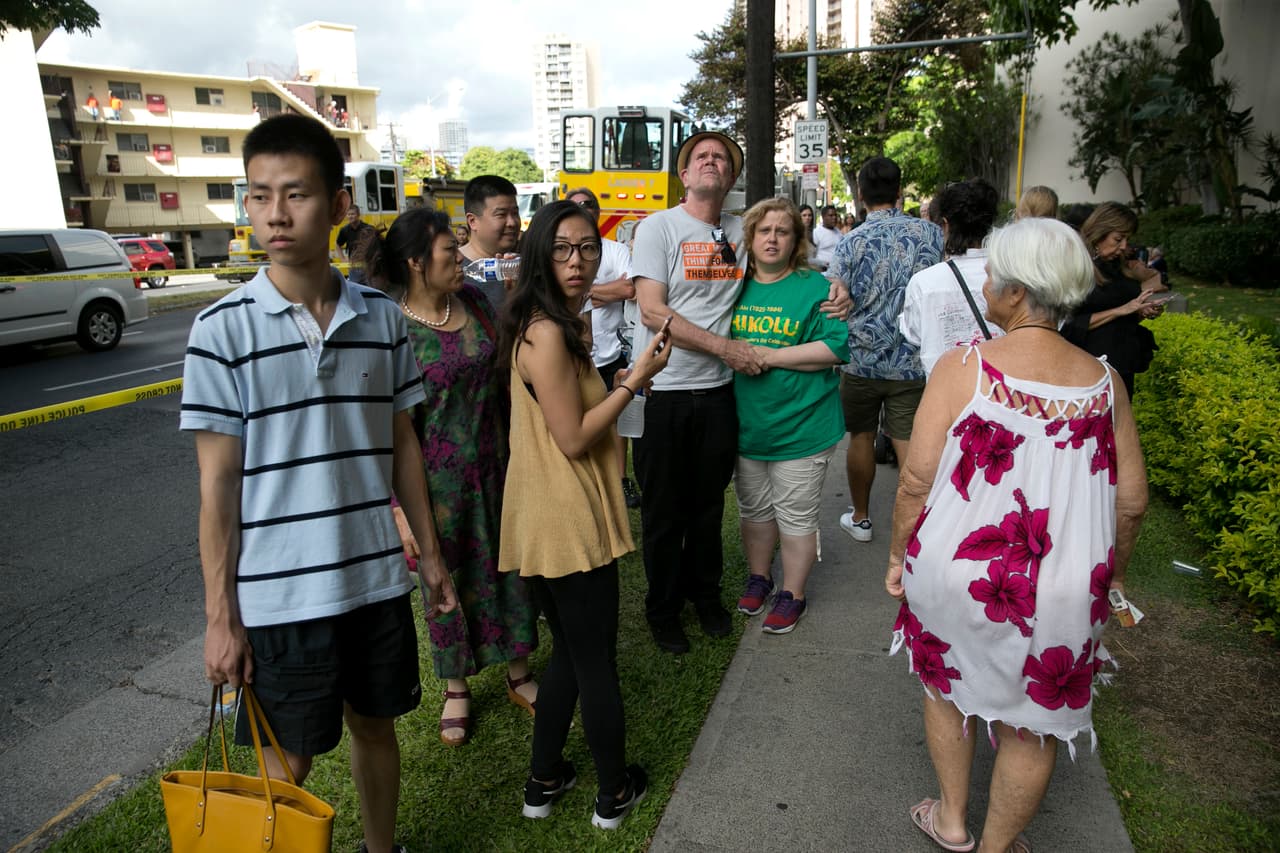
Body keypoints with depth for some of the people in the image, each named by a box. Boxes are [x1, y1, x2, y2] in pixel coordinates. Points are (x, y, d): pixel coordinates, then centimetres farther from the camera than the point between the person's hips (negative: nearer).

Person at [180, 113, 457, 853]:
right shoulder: (223, 329, -10)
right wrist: (220, 615, -5)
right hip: (278, 592, -3)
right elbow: (218, 482, -7)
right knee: (290, 760, 12)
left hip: (376, 576, 4)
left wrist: (430, 554, 9)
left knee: (375, 722, 21)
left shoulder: (383, 318, -1)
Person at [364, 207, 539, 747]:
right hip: (439, 477, -4)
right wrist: (402, 509, -16)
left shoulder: (474, 300, 0)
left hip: (494, 464, 5)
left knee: (507, 565, 15)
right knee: (448, 578, 12)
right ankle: (457, 688, 35)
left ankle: (518, 674, 37)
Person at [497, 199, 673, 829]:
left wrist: (627, 380, 8)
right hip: (570, 524, -10)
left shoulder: (560, 324, 11)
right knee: (597, 662, 8)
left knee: (569, 652, 22)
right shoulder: (546, 333, -20)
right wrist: (635, 379, -15)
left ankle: (544, 782, 36)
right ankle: (615, 792, 28)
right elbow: (574, 439, -21)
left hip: (549, 519, 10)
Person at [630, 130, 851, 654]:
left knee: (709, 503, 17)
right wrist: (725, 347, -18)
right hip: (663, 390, -4)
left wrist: (835, 290, 1)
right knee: (664, 511, 8)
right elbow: (652, 311, -15)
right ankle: (662, 609, 28)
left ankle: (705, 593, 38)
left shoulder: (743, 232, 7)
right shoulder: (659, 227, -6)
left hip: (718, 392, 4)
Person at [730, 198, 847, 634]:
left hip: (800, 425, -4)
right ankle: (758, 578, 39)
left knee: (795, 516, 7)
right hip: (745, 423, 4)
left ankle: (792, 594, 25)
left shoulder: (815, 287, -7)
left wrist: (770, 356, -19)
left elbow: (836, 346, -16)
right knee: (754, 509, 19)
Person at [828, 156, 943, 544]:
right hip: (912, 361, 1)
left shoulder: (852, 242, -10)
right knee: (909, 445, 5)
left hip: (862, 359, -1)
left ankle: (860, 518, 29)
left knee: (862, 437, 15)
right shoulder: (931, 233, -3)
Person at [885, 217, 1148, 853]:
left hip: (955, 574, -1)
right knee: (1030, 726, 20)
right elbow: (1131, 500, 0)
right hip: (1064, 590, 2)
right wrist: (1111, 570, 17)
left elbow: (917, 479, -16)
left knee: (947, 684, 25)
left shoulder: (963, 366, -16)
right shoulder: (1103, 381, -5)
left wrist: (898, 553, 0)